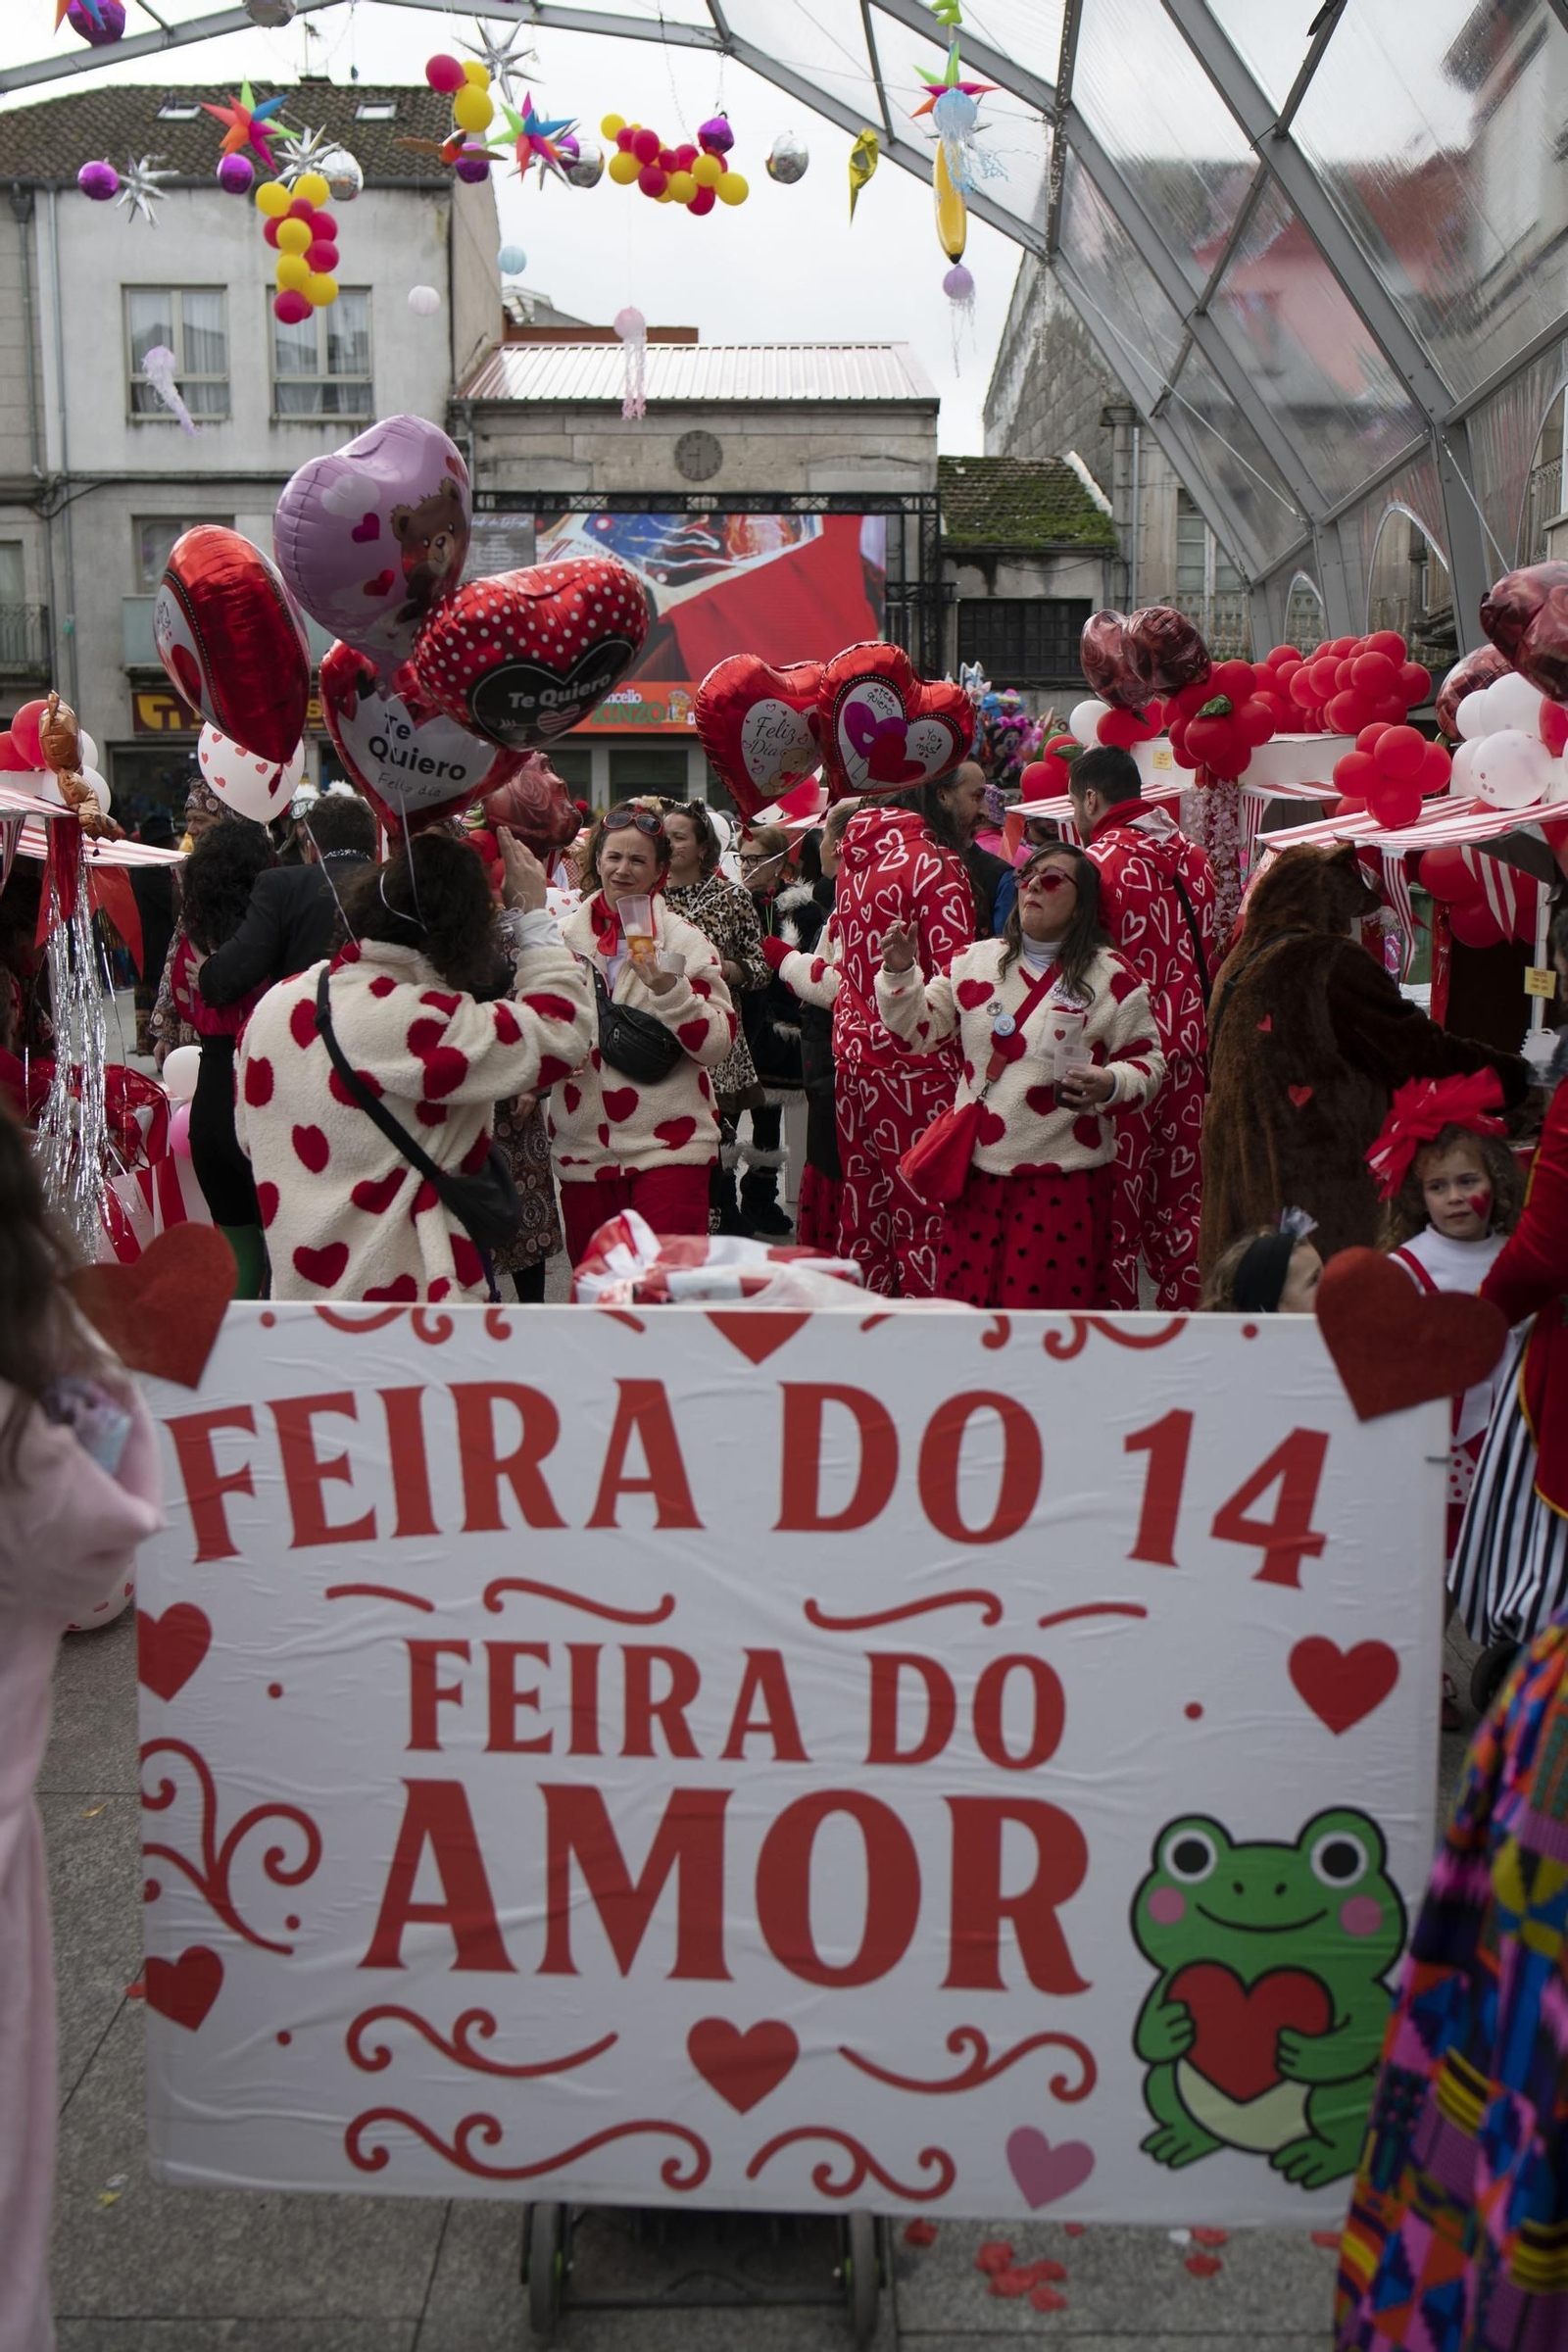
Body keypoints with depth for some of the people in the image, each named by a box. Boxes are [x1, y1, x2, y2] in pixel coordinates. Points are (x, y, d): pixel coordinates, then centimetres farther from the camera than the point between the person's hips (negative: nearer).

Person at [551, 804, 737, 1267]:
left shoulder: (684, 940, -1)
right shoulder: (563, 937, 8)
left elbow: (719, 1046, -7)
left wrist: (669, 990, -20)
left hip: (668, 1146, -3)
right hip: (584, 1147, 4)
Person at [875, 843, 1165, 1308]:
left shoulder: (1110, 978, -2)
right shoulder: (974, 961, 8)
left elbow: (1146, 1061, 1)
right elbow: (919, 1030, 10)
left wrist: (1112, 1084, -20)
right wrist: (900, 972, -4)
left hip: (1064, 1180, -3)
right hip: (977, 1169, 3)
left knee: (1048, 1300, -1)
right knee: (964, 1294, 7)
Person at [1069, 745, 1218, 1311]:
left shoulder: (1100, 864, -13)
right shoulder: (1193, 857, 8)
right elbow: (1210, 956, 14)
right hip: (1187, 1051, 7)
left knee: (1116, 1206, 2)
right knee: (1181, 1198, 14)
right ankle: (1186, 1309, 21)